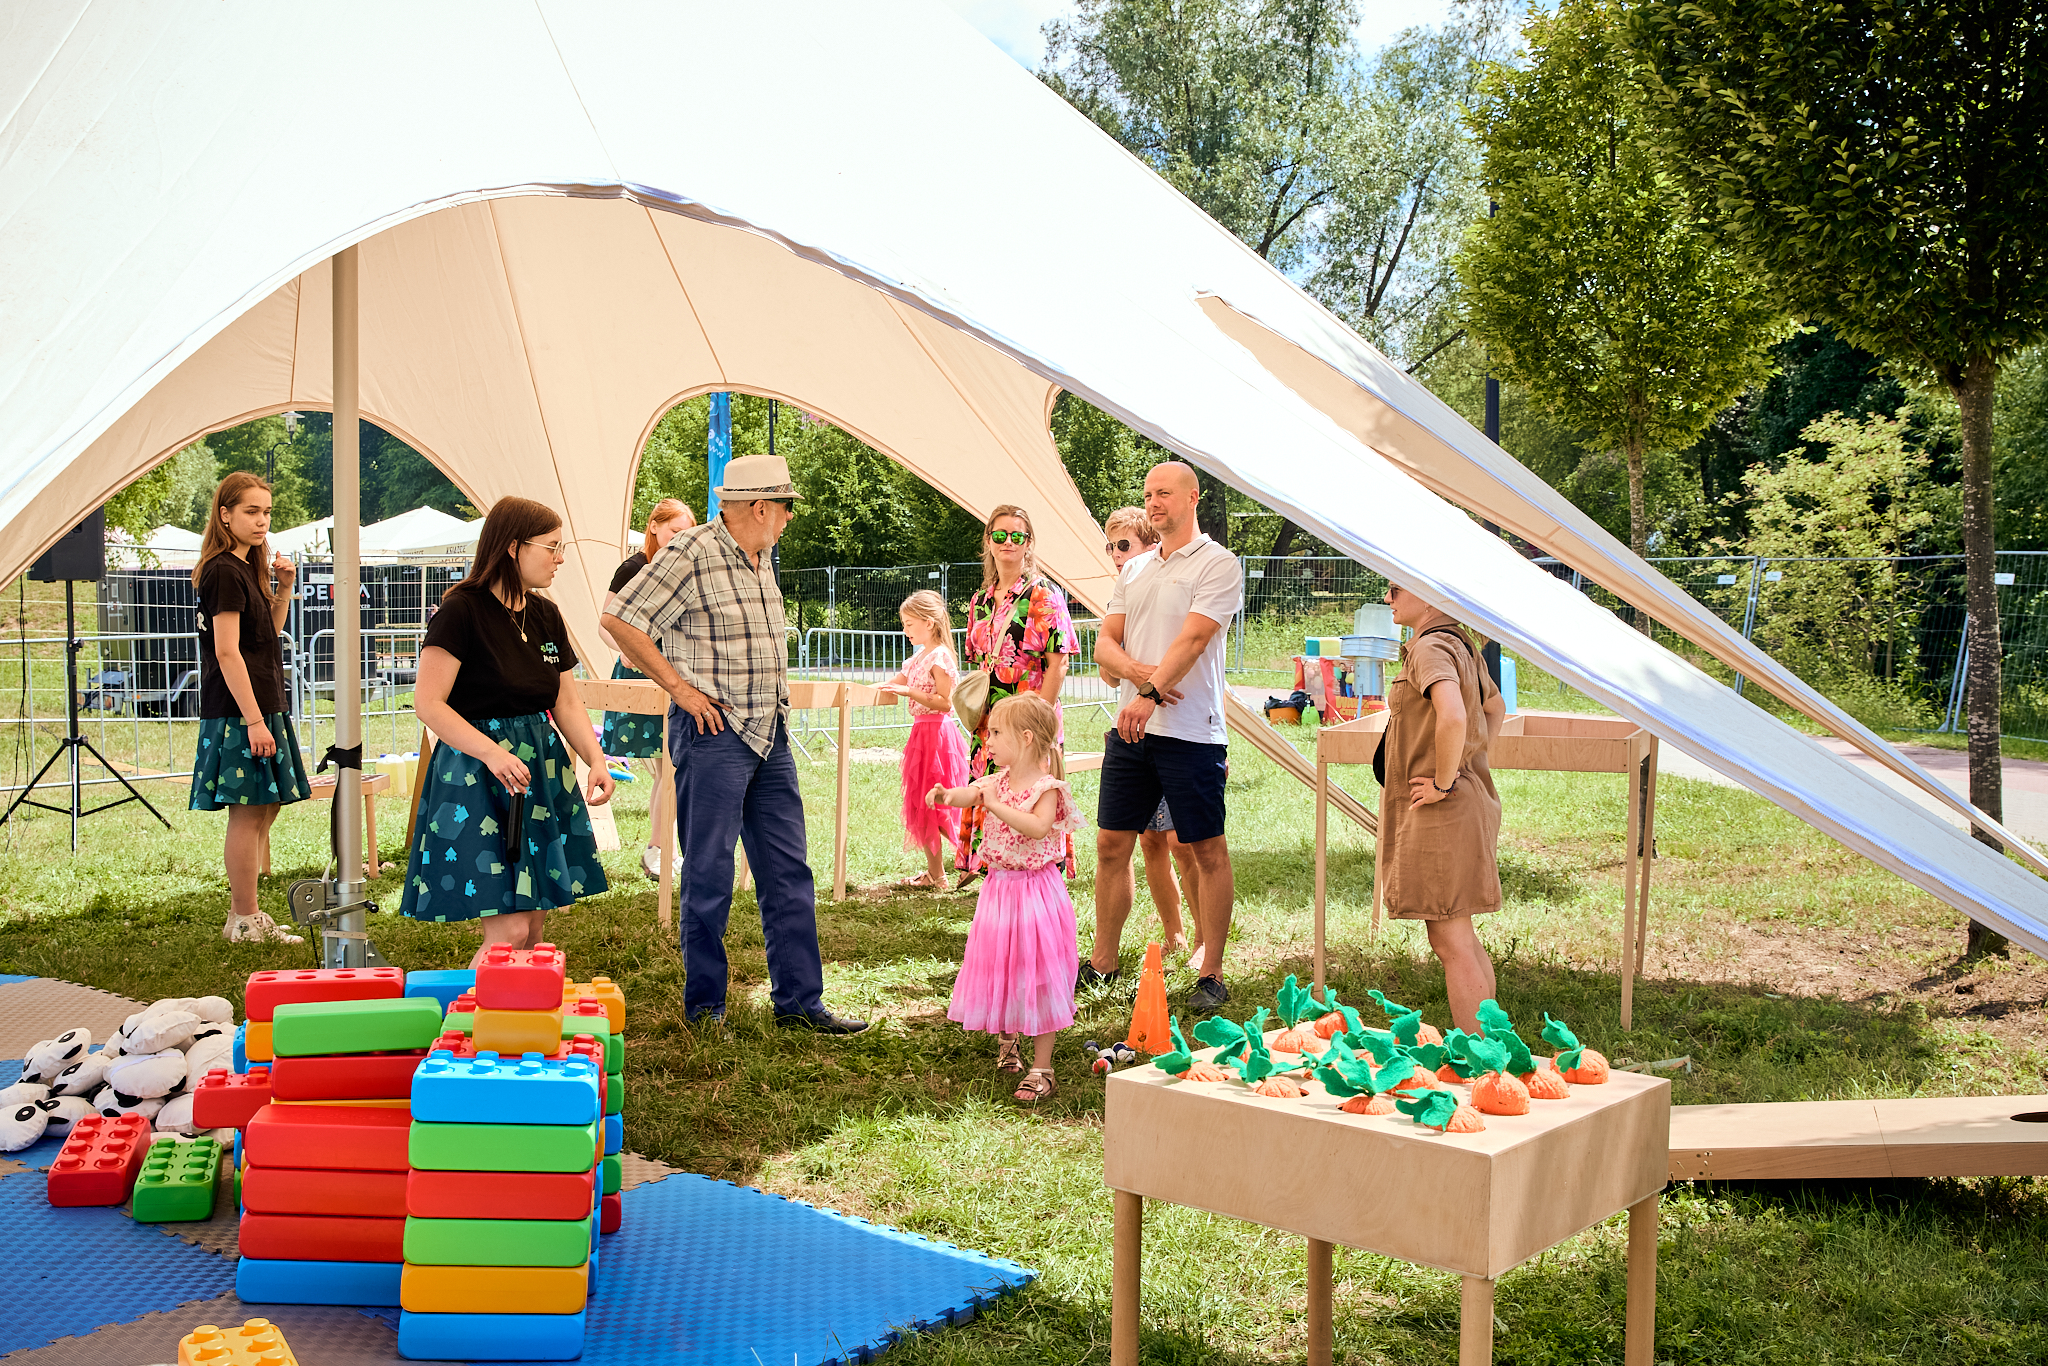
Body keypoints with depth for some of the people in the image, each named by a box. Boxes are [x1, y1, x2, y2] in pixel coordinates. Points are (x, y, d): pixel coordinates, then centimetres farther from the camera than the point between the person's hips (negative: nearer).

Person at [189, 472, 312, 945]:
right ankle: (246, 921, 3)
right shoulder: (224, 572, -13)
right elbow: (227, 652, -19)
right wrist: (254, 720, -21)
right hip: (239, 713, -10)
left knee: (263, 811, 13)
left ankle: (241, 917, 20)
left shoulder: (245, 569, 16)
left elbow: (269, 633, 24)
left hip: (260, 708, 10)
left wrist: (284, 587, 10)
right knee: (248, 815, -4)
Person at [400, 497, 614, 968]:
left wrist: (596, 760, -2)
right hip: (477, 771, -7)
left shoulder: (546, 616, 11)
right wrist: (491, 752, -26)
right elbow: (428, 703, -15)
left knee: (535, 921, 8)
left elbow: (567, 702, 14)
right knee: (509, 930, -10)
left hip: (541, 767, 7)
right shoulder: (461, 611, -11)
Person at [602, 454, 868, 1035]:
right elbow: (619, 619, -15)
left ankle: (798, 1000, 15)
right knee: (709, 876, 2)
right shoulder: (691, 553, -12)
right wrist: (681, 688, -14)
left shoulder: (761, 559, 14)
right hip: (713, 731, -8)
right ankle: (704, 1006, 15)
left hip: (770, 734, 8)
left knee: (788, 873, 8)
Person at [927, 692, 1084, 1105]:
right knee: (999, 972, 16)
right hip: (998, 886, 6)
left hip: (1036, 890, -6)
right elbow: (965, 795, -13)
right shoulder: (995, 782, 5)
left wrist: (997, 805, -32)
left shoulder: (1046, 787, -13)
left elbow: (1038, 827, -30)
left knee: (1036, 975, -3)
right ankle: (1006, 1040, 40)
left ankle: (1041, 1068, 4)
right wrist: (946, 795, -35)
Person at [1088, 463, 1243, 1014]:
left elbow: (1193, 639, -16)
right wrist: (1137, 672, -10)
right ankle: (1103, 960, 22)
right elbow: (1105, 642, 11)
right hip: (1130, 726, 6)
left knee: (1208, 850, 1)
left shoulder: (1216, 564, -5)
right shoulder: (1135, 571, 16)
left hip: (1191, 732, -6)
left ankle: (1211, 973, 9)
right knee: (1112, 844, 9)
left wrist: (1151, 693, -26)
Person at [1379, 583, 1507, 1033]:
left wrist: (1444, 782, -23)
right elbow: (1496, 709, 29)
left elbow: (1453, 717, -36)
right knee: (1461, 938, 17)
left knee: (1450, 942, -5)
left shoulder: (1431, 648, -17)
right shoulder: (1460, 644, 14)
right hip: (1470, 800, 10)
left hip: (1442, 811, -10)